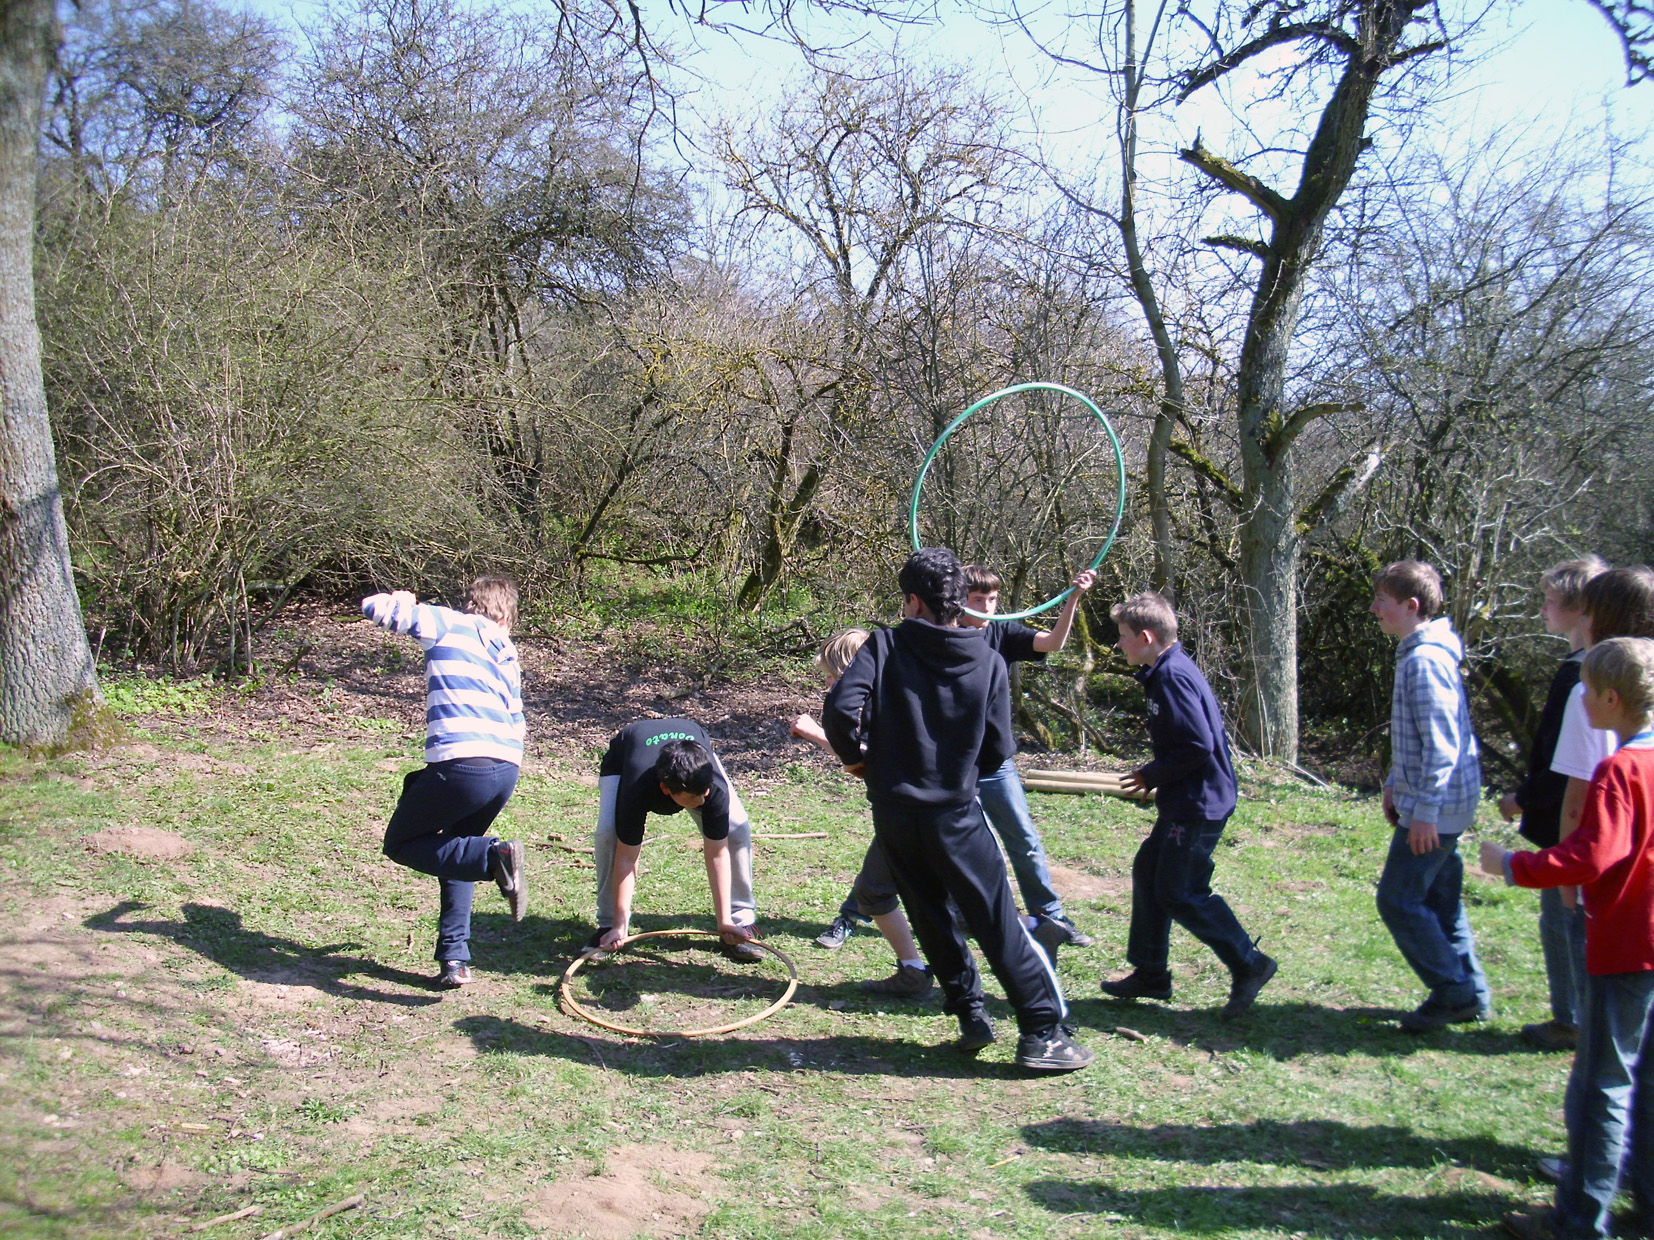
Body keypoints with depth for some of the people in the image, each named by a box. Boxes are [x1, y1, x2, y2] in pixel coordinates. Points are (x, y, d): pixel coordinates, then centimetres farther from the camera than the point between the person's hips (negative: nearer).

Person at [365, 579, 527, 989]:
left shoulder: (446, 623, 10)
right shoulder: (507, 653, 24)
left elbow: (373, 606, 9)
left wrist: (405, 601, 30)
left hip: (460, 762, -6)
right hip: (507, 769, 6)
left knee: (400, 843, 14)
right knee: (455, 847, 27)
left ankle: (494, 856, -10)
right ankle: (455, 958, 17)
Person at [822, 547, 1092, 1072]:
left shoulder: (884, 646, -7)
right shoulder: (987, 661, -4)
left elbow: (840, 708, -20)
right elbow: (998, 751, -1)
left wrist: (854, 756, -1)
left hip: (893, 811, 1)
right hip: (956, 812, 0)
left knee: (931, 919, 17)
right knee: (999, 923, 5)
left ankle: (970, 1015, 22)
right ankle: (1042, 1033, 8)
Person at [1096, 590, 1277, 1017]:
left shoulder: (1173, 677, -20)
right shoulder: (1166, 671, 11)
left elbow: (1199, 747, -25)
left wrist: (1152, 776, -14)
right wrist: (1155, 776, 10)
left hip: (1198, 806, -11)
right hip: (1185, 802, 11)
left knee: (1181, 894, -3)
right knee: (1148, 872, 14)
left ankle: (1249, 965, 8)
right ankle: (1149, 973, 23)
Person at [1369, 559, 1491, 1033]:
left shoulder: (1425, 660, -20)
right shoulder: (1418, 653, 12)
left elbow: (1441, 743, -24)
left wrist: (1424, 810, -23)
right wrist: (1395, 785, 23)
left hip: (1436, 806, -10)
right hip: (1440, 802, 10)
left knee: (1398, 900, -3)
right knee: (1438, 899, 16)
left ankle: (1455, 992, 7)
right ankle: (1468, 993, 25)